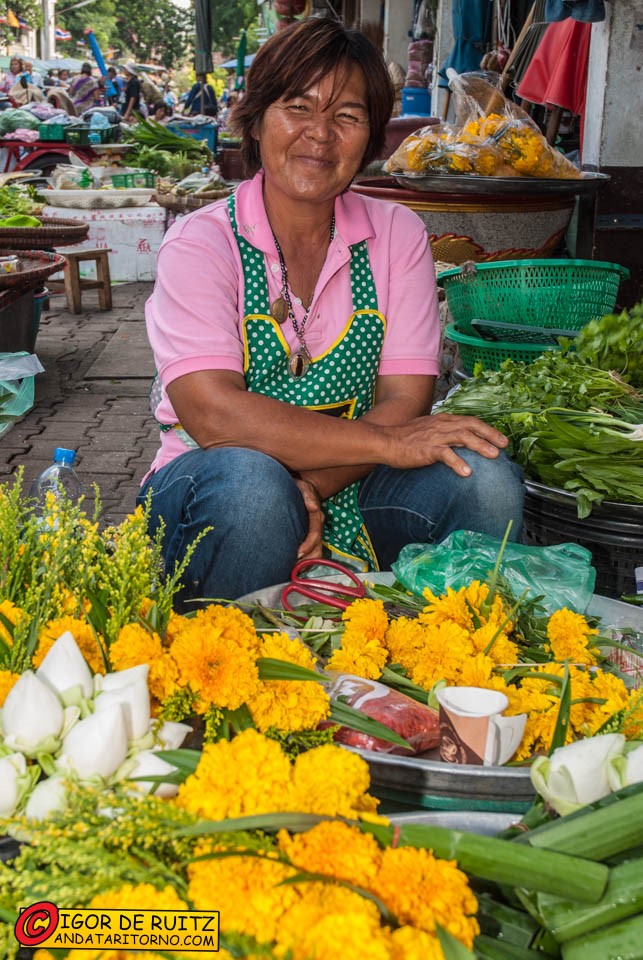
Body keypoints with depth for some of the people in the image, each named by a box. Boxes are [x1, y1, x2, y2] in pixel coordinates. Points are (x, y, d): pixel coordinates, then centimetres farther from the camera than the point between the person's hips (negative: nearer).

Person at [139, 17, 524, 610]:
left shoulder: (398, 235, 4)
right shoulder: (201, 242, -8)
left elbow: (405, 401, -5)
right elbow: (212, 415, -22)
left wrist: (312, 486, -23)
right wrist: (385, 441, -25)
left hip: (347, 498, 3)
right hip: (217, 493, -2)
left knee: (486, 480, -22)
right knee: (251, 483, -36)